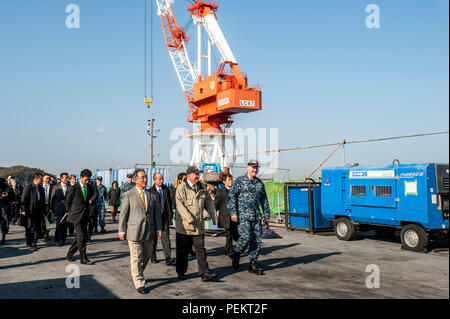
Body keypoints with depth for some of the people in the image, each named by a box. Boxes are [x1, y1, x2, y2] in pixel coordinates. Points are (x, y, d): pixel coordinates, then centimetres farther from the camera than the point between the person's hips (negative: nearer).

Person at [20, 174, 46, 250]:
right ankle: (29, 242, 24)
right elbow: (23, 200, -9)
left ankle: (34, 244, 6)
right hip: (29, 212, -4)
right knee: (28, 228, 8)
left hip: (38, 212, 4)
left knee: (37, 228, 0)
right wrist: (23, 210, -15)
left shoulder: (41, 189, 11)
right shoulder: (28, 187, -6)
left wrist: (43, 211, 14)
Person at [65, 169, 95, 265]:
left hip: (85, 216, 6)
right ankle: (83, 259, -2)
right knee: (81, 237, -9)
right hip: (76, 216, -6)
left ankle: (70, 254, 27)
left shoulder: (90, 187, 8)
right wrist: (71, 212, 3)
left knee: (80, 237, 10)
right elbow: (67, 202, 1)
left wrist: (91, 201, 7)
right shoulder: (73, 188, -9)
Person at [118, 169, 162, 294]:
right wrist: (122, 231, -3)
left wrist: (158, 229, 4)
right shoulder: (129, 195, -3)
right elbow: (123, 214, -1)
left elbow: (157, 213, 10)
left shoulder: (152, 195, 8)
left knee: (146, 256, 16)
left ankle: (137, 274, 41)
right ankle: (139, 283, 12)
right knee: (136, 258, 1)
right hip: (134, 231, -4)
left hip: (148, 232, 4)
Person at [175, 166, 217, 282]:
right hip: (184, 226, -4)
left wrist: (213, 216, 15)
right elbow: (180, 204, -19)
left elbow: (209, 202, 22)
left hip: (199, 226, 5)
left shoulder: (201, 188, 12)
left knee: (200, 249, 2)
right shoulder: (181, 188, -8)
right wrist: (189, 218, -28)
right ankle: (181, 272, 24)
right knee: (183, 251, 8)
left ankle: (204, 274, 2)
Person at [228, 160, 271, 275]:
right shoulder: (239, 180, 1)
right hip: (243, 215, -5)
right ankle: (236, 254, 12)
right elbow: (232, 197, -4)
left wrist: (267, 216, 16)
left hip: (256, 216, 5)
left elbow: (264, 200, 20)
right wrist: (233, 213, -13)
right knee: (245, 238, -16)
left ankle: (253, 265, 12)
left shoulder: (259, 183, 15)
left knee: (257, 241, 2)